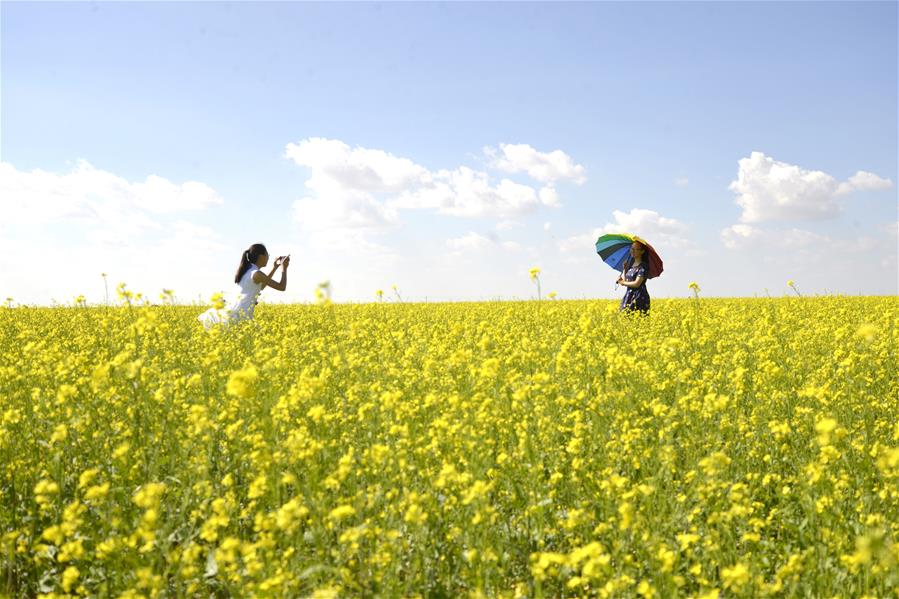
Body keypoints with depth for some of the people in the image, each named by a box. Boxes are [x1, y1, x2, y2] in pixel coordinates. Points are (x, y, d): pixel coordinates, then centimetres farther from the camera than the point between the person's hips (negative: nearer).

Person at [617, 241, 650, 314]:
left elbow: (636, 284, -17)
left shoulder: (642, 266, -9)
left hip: (639, 297, -7)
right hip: (629, 296, 7)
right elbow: (625, 280, 12)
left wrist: (623, 283, -3)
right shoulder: (630, 264, 14)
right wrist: (625, 268, 7)